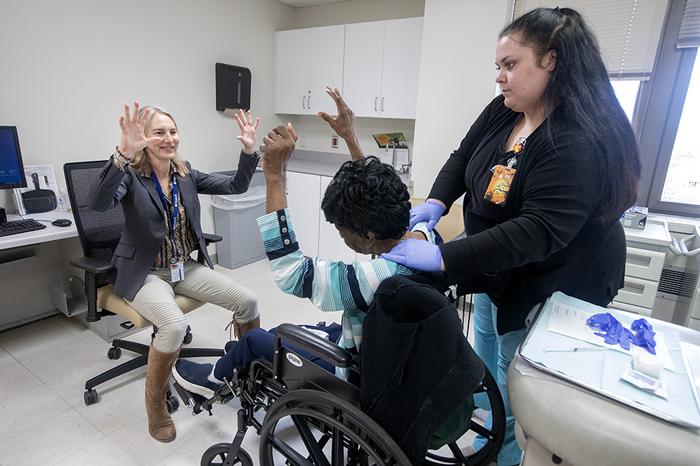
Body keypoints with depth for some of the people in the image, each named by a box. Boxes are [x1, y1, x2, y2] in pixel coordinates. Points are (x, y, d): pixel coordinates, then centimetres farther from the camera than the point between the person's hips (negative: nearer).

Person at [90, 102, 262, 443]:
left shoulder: (187, 175, 5)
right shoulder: (131, 176, -10)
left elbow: (236, 186, 1)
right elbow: (99, 203, -32)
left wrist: (248, 151, -14)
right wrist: (123, 153, -45)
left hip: (186, 267, 5)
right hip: (144, 273, -5)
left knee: (248, 301, -10)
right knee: (174, 325, -33)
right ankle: (155, 406, -4)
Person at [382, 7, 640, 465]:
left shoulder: (581, 144, -30)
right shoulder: (501, 111, -5)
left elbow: (538, 233, -37)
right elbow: (462, 158, 4)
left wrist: (442, 257, -42)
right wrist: (436, 203, -17)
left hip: (548, 285, -8)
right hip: (495, 269, 8)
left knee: (515, 376, 11)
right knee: (485, 364, 24)